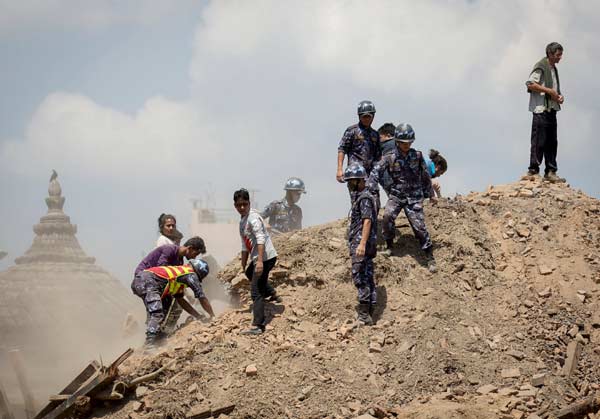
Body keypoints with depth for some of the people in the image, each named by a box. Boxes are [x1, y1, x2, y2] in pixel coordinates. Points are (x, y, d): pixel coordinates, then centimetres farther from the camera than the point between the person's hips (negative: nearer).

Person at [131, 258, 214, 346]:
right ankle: (149, 343, -35)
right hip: (148, 282, -9)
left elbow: (180, 300, 37)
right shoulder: (191, 275, 9)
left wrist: (198, 316, 35)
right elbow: (202, 298, 10)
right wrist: (213, 316, 20)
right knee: (157, 314, -19)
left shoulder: (179, 271, 33)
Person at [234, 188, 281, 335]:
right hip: (256, 259, 10)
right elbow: (245, 246, 24)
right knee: (250, 273, 37)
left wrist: (260, 261, -35)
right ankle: (273, 295, 53)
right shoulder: (242, 220, 15)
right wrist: (243, 266, 27)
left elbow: (260, 239, -27)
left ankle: (258, 326, -18)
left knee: (256, 291, -14)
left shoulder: (253, 217, -16)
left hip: (265, 257, -10)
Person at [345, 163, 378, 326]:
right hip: (364, 245, 11)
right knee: (368, 280, 8)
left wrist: (362, 244, -28)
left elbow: (367, 221, -20)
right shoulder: (359, 197, 21)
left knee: (360, 278, -14)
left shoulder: (364, 198, -10)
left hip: (360, 245, -11)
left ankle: (364, 315, -17)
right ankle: (369, 316, 10)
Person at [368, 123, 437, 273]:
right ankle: (389, 246, -6)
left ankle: (430, 259, 4)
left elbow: (425, 176, 12)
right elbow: (376, 172, -13)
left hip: (414, 197, 0)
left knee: (419, 226, -6)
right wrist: (370, 189, -26)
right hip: (396, 195, 0)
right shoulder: (389, 158, -4)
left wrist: (430, 194, 19)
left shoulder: (417, 156, 1)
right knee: (388, 216, -26)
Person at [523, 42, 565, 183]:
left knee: (552, 142, 8)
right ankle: (533, 170, -7)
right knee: (538, 141, -9)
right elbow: (530, 84, -18)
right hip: (541, 109, -9)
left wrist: (559, 96, 9)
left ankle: (550, 172, 12)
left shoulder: (554, 69, 19)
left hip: (551, 109, 9)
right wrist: (549, 91, -17)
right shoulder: (541, 66, -8)